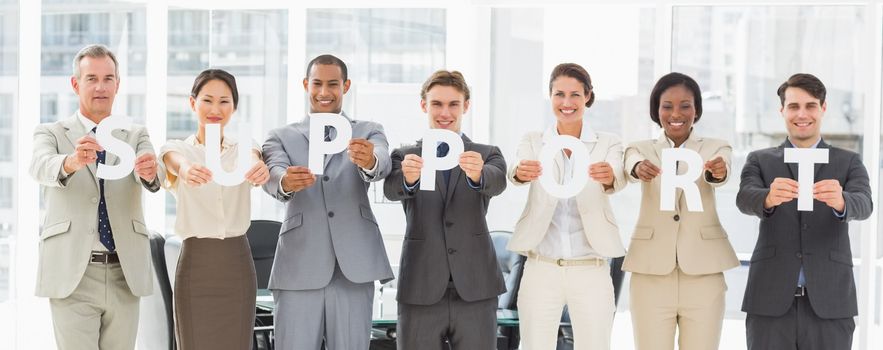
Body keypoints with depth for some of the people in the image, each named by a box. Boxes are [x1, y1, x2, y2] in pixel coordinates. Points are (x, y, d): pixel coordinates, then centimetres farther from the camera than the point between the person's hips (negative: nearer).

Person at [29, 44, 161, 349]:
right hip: (72, 275, -2)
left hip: (125, 276, 2)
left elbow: (153, 179, -9)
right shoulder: (51, 133, 6)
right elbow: (40, 168, -17)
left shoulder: (136, 135, 11)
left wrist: (150, 171, -35)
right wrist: (72, 162, -40)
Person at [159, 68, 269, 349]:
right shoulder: (177, 148, 2)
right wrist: (185, 169, -48)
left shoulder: (243, 149, 7)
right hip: (195, 264, -2)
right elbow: (174, 160, -23)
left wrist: (258, 166, -44)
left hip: (237, 264, 2)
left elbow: (253, 158, -17)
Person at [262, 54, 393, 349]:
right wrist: (285, 182, -33)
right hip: (299, 267, 0)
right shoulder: (282, 137, 12)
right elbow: (272, 176, -8)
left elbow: (382, 166, -10)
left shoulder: (369, 133, 12)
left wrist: (369, 161, -35)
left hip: (353, 267, 0)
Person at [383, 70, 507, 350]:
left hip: (475, 290, 0)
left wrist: (477, 174, -37)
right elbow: (391, 189, -13)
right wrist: (409, 178, -36)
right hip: (420, 291, 0)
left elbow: (497, 182, -13)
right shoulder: (404, 156, 8)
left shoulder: (487, 155, 8)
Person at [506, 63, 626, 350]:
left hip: (591, 272, 0)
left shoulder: (608, 145, 3)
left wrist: (609, 178, -43)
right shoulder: (533, 142, 5)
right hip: (541, 270, 0)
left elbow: (618, 180, -18)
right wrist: (520, 173, -41)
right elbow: (517, 172, -16)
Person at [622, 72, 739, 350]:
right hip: (651, 274, 0)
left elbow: (719, 175, -16)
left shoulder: (716, 149, 7)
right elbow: (630, 165, -15)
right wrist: (639, 168, -39)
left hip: (703, 274, 0)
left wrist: (718, 172, -41)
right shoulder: (641, 149, 9)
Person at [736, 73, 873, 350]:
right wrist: (769, 198, -32)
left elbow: (863, 205, -8)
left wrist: (840, 201, -32)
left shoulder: (849, 162, 10)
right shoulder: (760, 161, 10)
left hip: (829, 301, 0)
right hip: (771, 300, 0)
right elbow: (745, 199, -9)